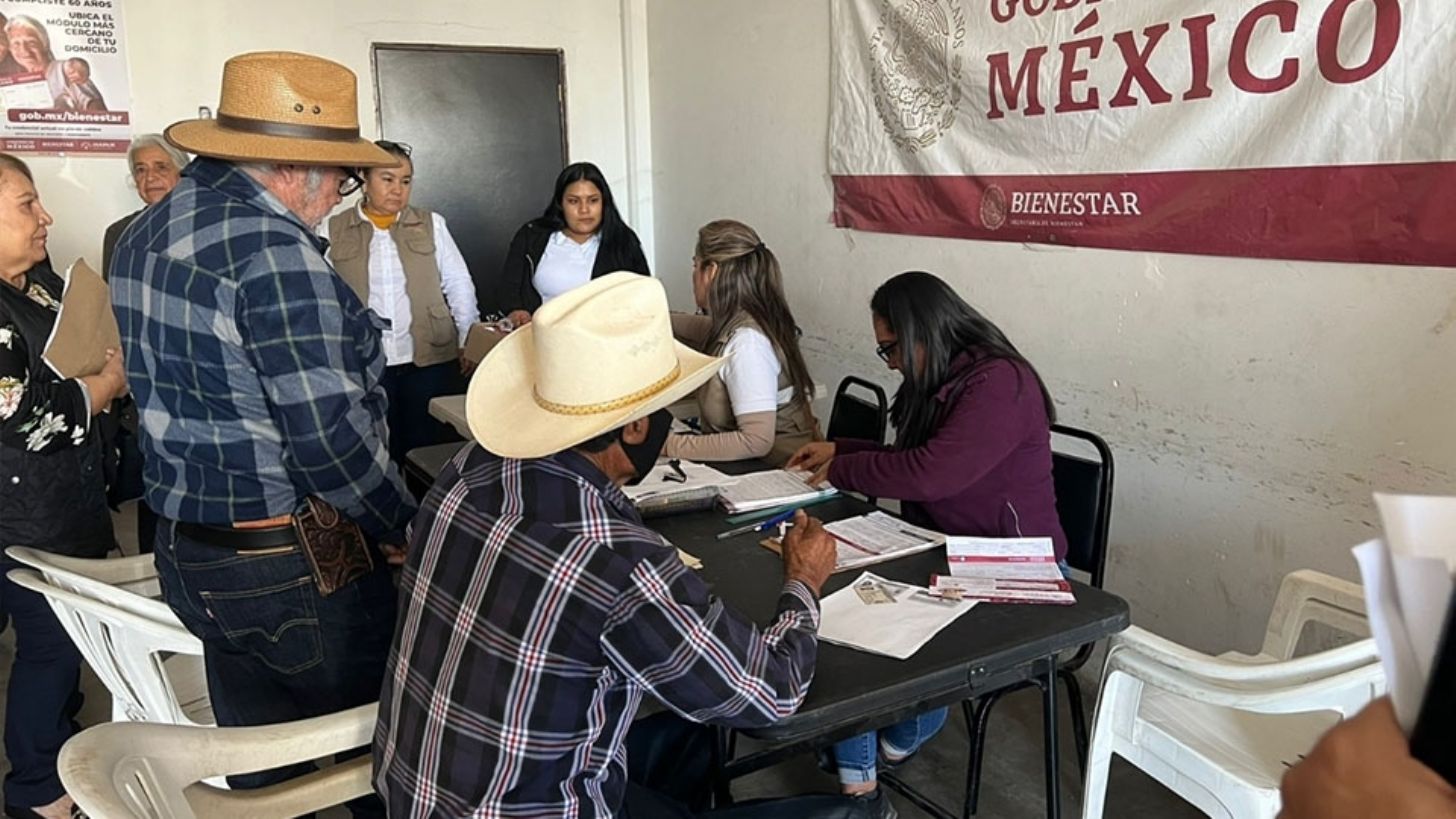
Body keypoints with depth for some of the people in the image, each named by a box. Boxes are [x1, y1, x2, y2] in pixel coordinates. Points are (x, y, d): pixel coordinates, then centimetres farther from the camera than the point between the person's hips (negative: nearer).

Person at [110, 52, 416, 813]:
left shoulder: (146, 233, 8)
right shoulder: (270, 245, -21)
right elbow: (328, 434, -24)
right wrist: (404, 525, -10)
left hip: (188, 553, 9)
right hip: (294, 565, -8)